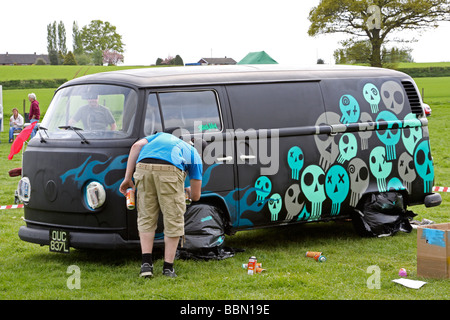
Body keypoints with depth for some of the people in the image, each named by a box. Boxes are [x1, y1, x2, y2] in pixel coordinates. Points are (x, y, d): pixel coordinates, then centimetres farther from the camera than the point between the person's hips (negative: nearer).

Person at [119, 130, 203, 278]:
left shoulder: (161, 136, 40)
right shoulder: (194, 154, 31)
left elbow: (137, 145, 18)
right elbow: (195, 196, 29)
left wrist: (127, 178, 16)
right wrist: (189, 191, 54)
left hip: (143, 166, 3)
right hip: (170, 170, -3)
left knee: (146, 217, 18)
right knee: (173, 220, 13)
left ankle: (146, 263, 12)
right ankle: (168, 268, 16)